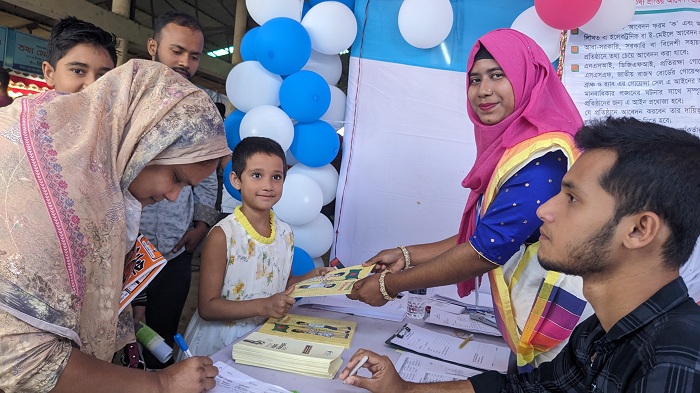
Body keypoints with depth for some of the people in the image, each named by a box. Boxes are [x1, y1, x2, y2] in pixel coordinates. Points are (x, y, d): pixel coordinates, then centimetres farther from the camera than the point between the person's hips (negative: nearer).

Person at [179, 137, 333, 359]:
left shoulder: (285, 233, 1)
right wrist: (263, 306, -25)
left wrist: (310, 278, -3)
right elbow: (207, 307, -15)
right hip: (220, 341, -4)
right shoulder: (222, 235, -16)